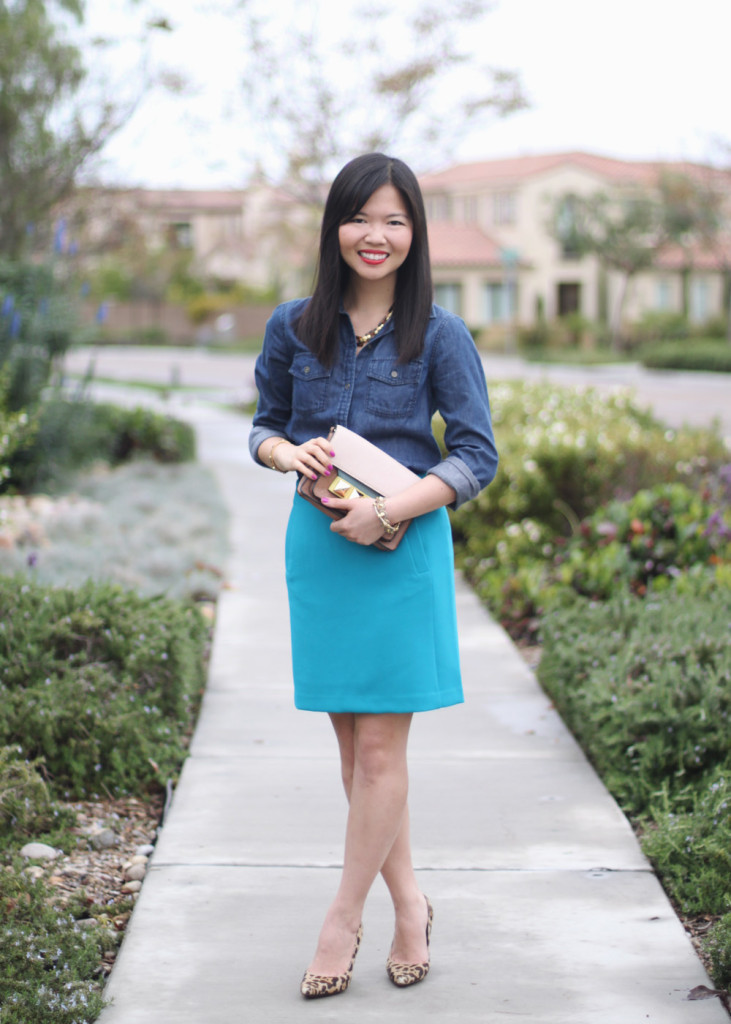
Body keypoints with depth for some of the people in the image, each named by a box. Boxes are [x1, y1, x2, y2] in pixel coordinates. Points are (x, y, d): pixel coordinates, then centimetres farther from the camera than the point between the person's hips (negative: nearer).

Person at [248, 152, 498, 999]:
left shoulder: (440, 338, -4)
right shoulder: (293, 328, 4)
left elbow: (477, 456, -5)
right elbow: (264, 424, 15)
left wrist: (388, 511, -17)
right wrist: (288, 453, -8)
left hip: (403, 550, -3)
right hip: (318, 546, 3)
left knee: (382, 745, -1)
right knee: (352, 743, 8)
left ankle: (343, 920, 13)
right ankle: (409, 905, 22)